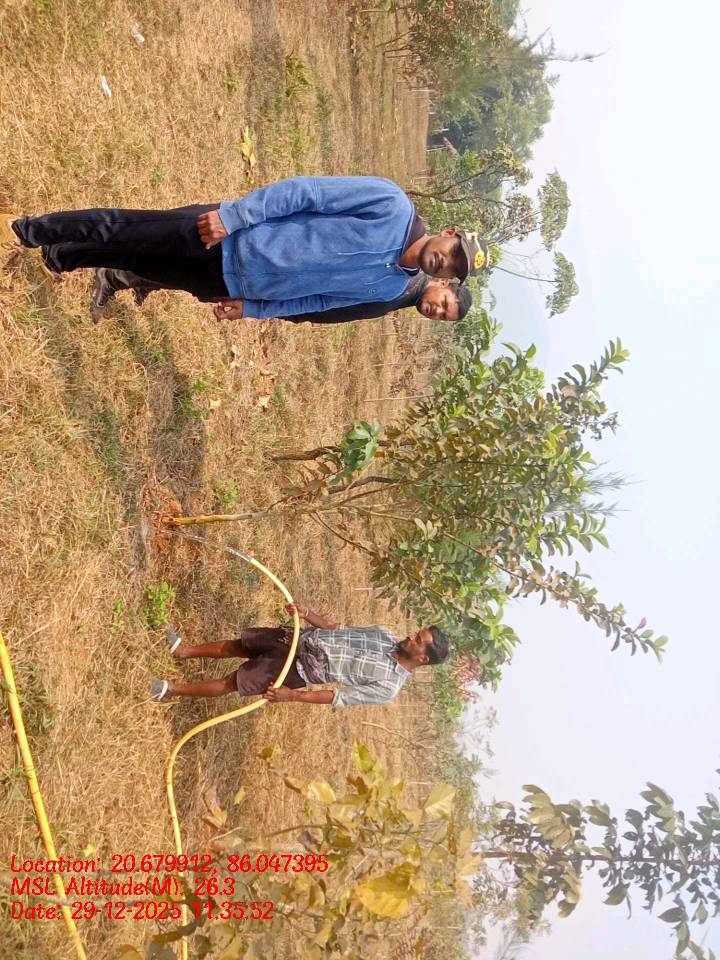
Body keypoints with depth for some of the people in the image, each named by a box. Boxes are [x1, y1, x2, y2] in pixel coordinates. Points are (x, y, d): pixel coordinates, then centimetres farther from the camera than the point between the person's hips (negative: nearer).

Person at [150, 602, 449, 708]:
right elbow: (337, 628, 7)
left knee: (231, 683, -1)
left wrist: (291, 695, -24)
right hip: (303, 637, 6)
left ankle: (174, 690, 16)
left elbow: (342, 697, -20)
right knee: (237, 645, 13)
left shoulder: (389, 687, -19)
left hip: (302, 669, -6)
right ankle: (185, 651, 35)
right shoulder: (387, 636, 0)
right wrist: (307, 614, -9)